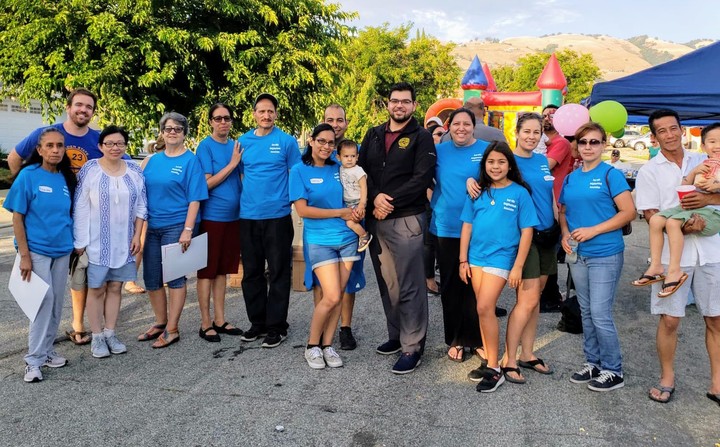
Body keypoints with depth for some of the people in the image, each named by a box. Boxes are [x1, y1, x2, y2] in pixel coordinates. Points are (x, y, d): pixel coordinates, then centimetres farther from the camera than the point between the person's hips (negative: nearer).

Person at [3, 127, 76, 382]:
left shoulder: (67, 178, 4)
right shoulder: (28, 175, -9)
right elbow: (17, 217, -9)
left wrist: (75, 245, 7)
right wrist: (24, 255, -12)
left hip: (62, 250, 5)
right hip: (36, 249, -5)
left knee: (56, 303, 10)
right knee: (44, 300, -7)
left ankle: (46, 350, 25)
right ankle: (34, 360, 4)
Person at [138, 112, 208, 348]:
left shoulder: (190, 160, -4)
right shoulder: (153, 160, 12)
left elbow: (194, 198, -10)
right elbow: (143, 193, 16)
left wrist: (188, 230, -17)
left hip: (176, 226, -6)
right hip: (151, 227, 6)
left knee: (175, 277, 0)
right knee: (151, 278, 11)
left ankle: (172, 329, 11)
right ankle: (160, 322, 28)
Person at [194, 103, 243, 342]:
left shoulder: (236, 146, 10)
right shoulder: (205, 146, -7)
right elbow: (207, 183, -13)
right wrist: (232, 164, -16)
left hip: (233, 215, 6)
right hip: (211, 216, -6)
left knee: (222, 269, 12)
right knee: (207, 270, 2)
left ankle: (220, 320, 21)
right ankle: (205, 323, 11)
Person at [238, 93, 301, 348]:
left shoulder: (287, 141, -1)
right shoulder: (244, 141, 10)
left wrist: (293, 201, -8)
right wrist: (250, 197, 9)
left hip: (278, 215, -4)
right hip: (248, 216, 4)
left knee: (278, 272, 2)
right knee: (251, 272, 11)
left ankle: (277, 326, 12)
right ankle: (258, 322, 25)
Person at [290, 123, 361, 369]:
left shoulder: (338, 168, 8)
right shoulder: (299, 171, -4)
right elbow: (302, 210, -10)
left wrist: (358, 208, -3)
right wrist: (340, 213, -10)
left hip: (347, 238, 4)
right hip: (319, 241, -4)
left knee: (338, 296, 5)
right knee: (331, 297, -11)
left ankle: (327, 344, 19)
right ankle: (312, 345, 10)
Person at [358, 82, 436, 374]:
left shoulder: (421, 137, 1)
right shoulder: (373, 135, 15)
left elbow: (422, 178, -10)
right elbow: (362, 169, 8)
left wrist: (390, 201, -14)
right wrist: (375, 197, -10)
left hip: (406, 220, -5)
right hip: (376, 219, 5)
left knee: (409, 285, -4)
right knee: (387, 282, 12)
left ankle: (412, 346, 4)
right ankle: (396, 335, 26)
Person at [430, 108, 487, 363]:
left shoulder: (486, 150, 0)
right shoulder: (439, 151, 7)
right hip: (446, 228, 2)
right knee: (450, 286, 9)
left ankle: (476, 339, 20)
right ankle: (455, 339, 22)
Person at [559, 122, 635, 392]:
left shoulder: (611, 175, -7)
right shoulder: (570, 178, 10)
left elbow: (628, 212, -13)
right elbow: (563, 211, 18)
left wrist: (593, 230, -18)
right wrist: (565, 234, -2)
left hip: (606, 255, -6)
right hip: (578, 255, 6)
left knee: (600, 315, -4)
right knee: (586, 313, 14)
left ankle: (613, 371, 12)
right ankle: (593, 363, 28)